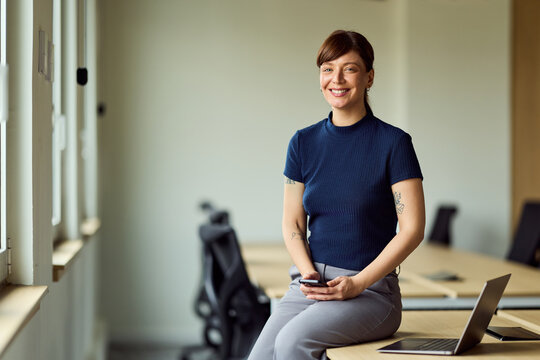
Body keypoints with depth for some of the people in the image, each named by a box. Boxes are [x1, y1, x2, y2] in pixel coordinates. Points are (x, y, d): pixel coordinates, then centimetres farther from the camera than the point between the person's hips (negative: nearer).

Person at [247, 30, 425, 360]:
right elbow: (293, 224, 12)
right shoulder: (304, 143, 10)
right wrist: (308, 273, -7)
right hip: (309, 285, 4)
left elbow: (412, 229, -7)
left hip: (371, 288, -4)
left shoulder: (393, 142, -3)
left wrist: (358, 283, -14)